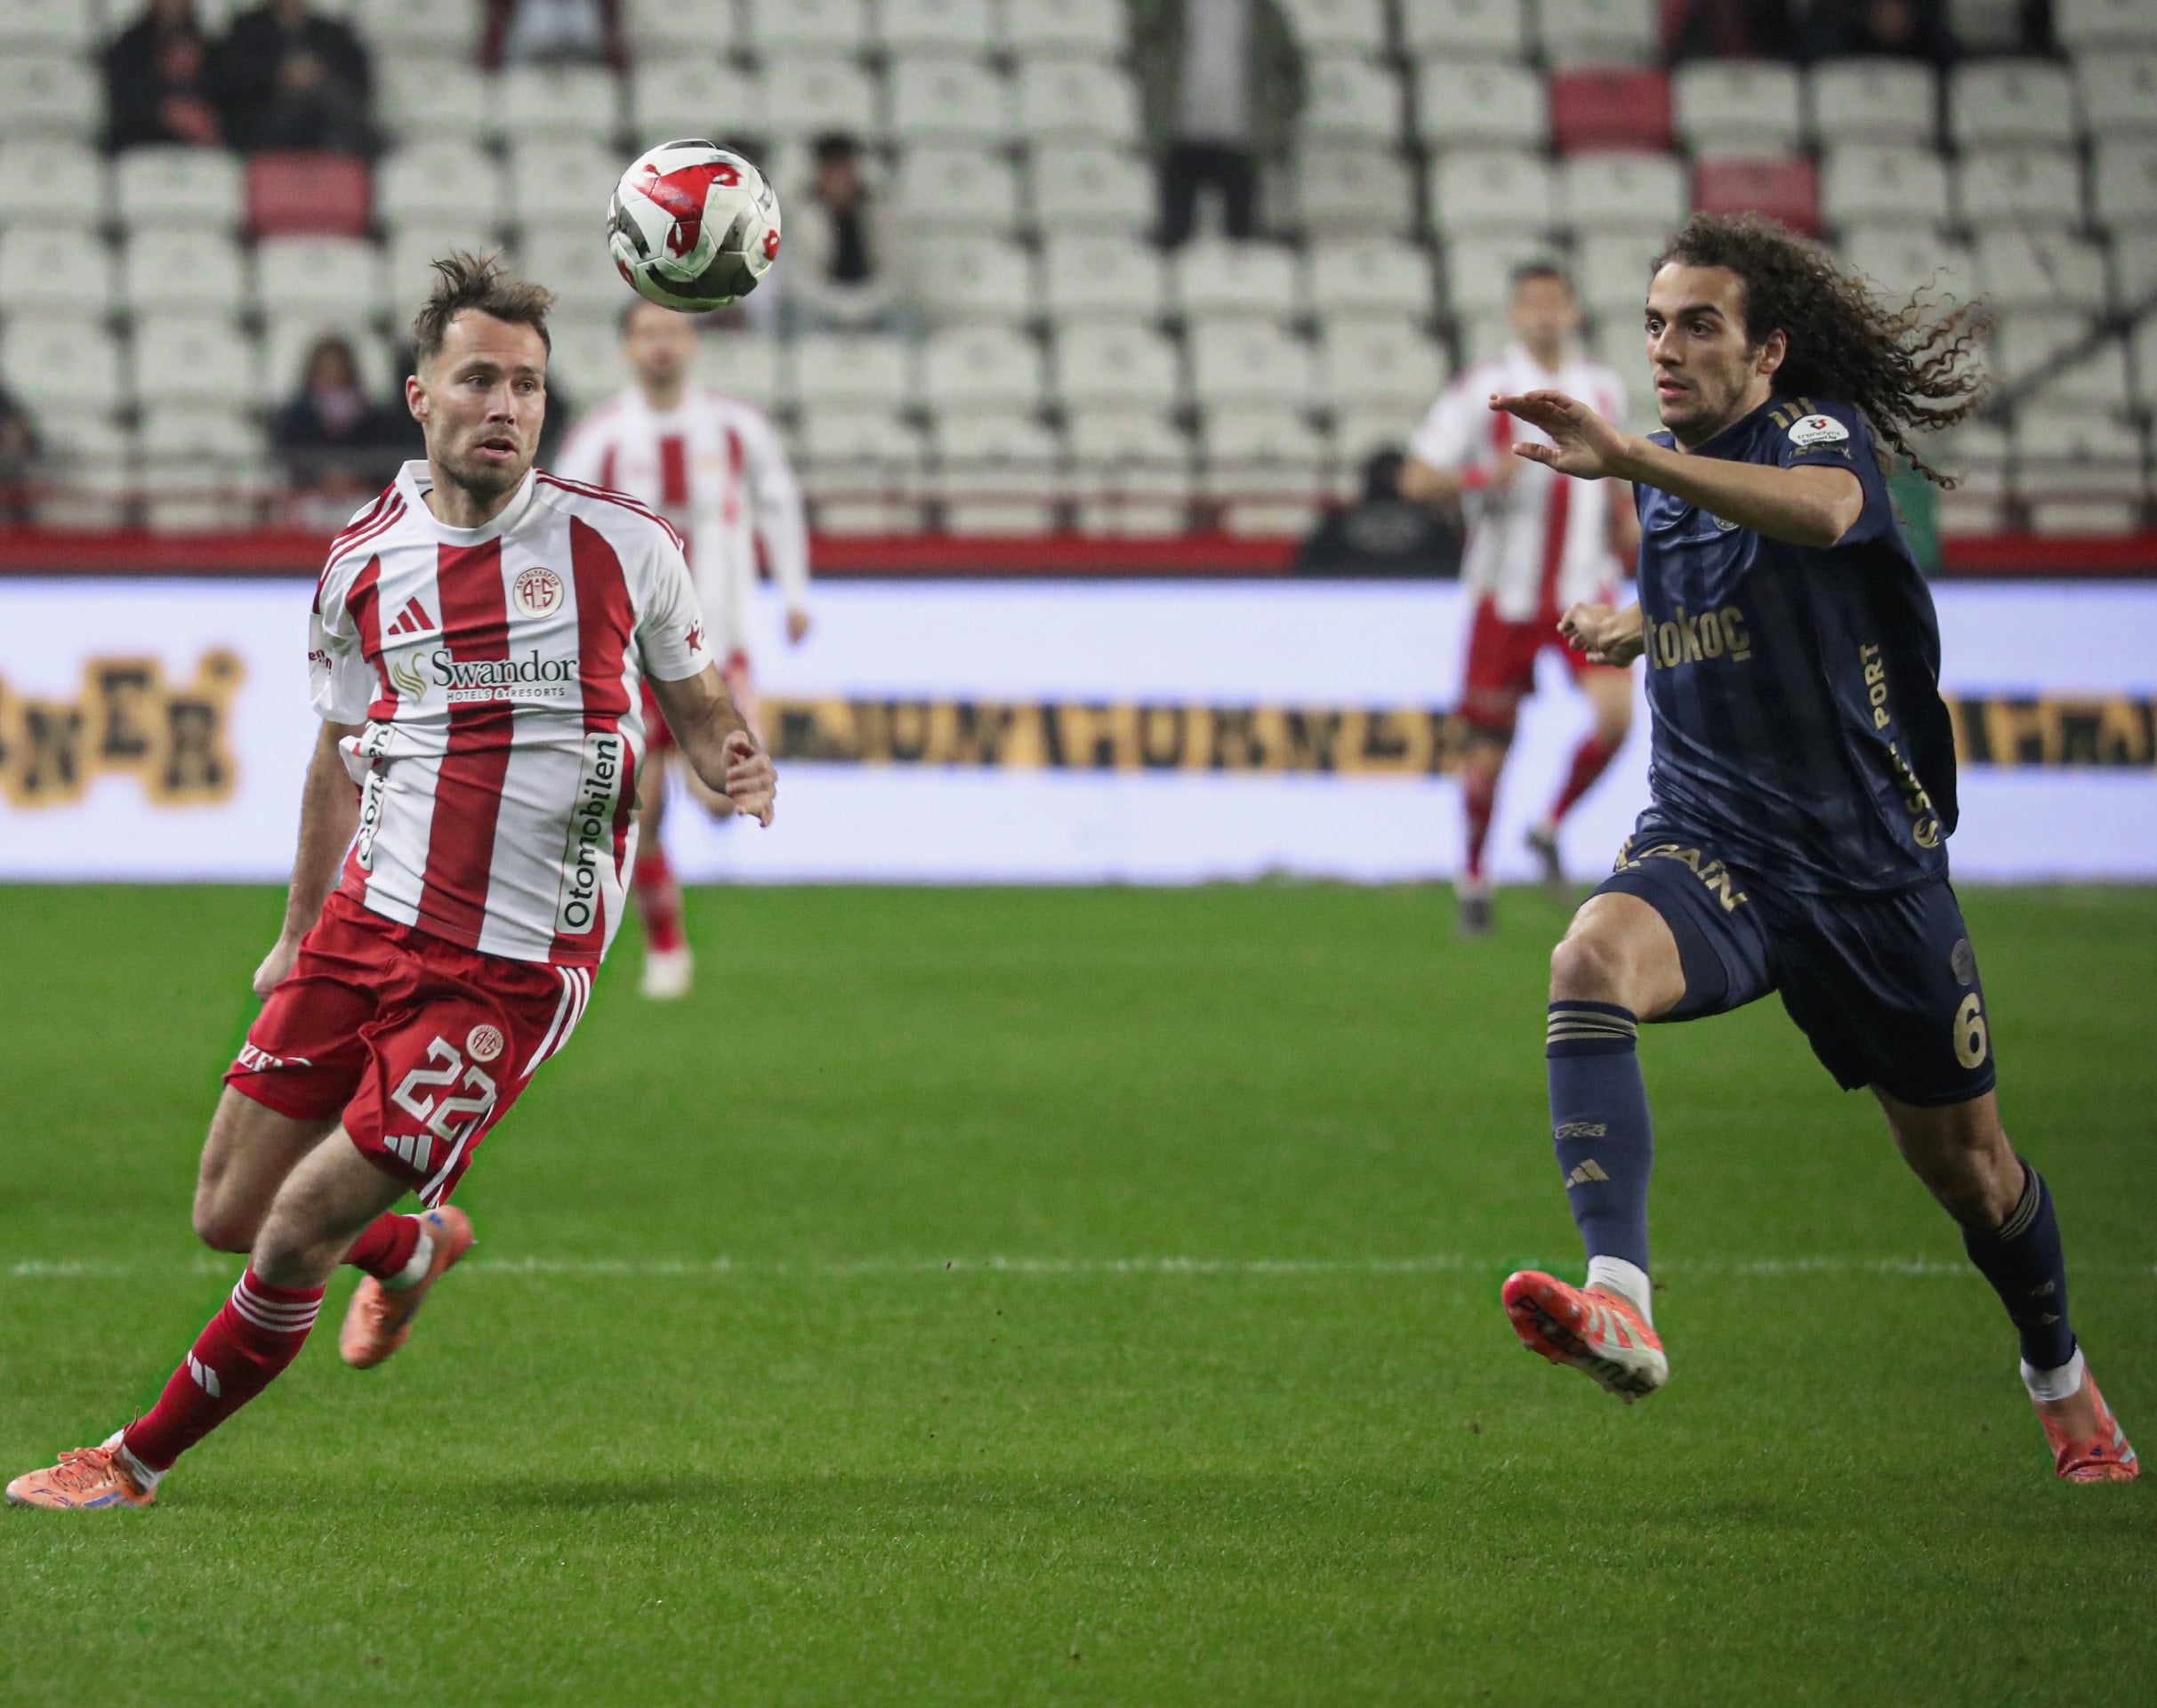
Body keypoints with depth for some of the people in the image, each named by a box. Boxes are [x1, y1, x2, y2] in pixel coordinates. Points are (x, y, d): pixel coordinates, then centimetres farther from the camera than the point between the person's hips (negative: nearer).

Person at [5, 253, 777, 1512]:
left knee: (295, 1244, -8)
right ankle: (415, 1245, 39)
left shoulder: (622, 543, -4)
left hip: (511, 971, -4)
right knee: (230, 1215, 5)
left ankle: (141, 1458, 14)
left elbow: (696, 700, 10)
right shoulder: (363, 563, 4)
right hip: (364, 932, 4)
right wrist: (299, 935, 24)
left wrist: (735, 762, -13)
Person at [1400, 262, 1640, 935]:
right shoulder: (1483, 389, -6)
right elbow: (1416, 479, -7)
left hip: (1584, 591, 3)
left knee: (1616, 713, -18)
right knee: (1490, 746, 2)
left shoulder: (1603, 390, 9)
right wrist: (1483, 478, -25)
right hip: (1506, 594, -3)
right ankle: (1473, 877, 24)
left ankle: (1552, 826, 7)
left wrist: (1628, 526, 8)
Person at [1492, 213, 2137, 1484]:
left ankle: (2060, 1374, 43)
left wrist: (1632, 461, -53)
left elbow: (1821, 512, -41)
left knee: (1965, 1164, 11)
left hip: (1874, 864, -4)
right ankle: (1619, 1303, -46)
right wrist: (1639, 626, 21)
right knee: (1592, 959, -32)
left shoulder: (1825, 431, -13)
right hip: (1710, 849, 4)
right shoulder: (1678, 476, 9)